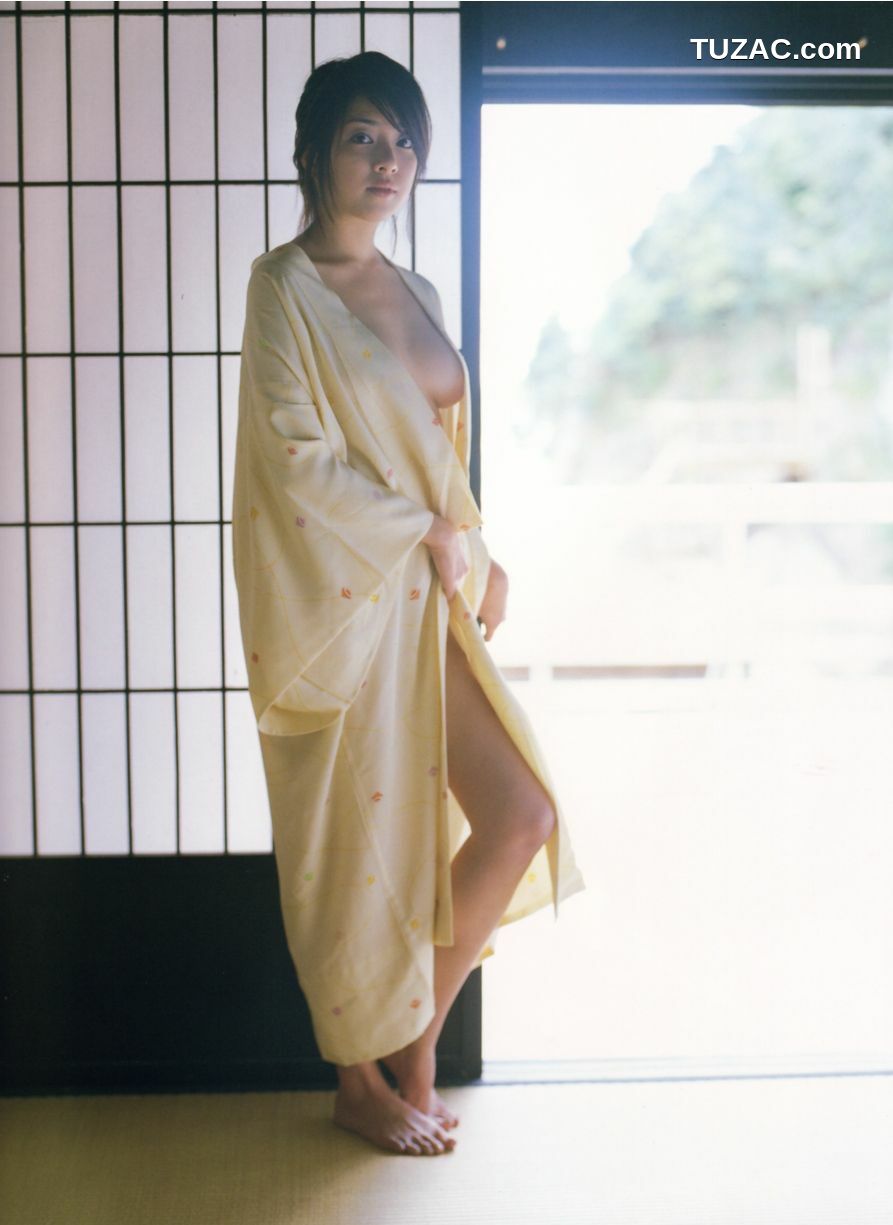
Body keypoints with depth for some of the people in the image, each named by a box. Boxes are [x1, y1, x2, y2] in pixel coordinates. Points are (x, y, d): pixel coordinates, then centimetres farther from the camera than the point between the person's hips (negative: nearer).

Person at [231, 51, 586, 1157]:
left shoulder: (416, 295, 15)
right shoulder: (285, 287, -8)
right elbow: (299, 459, -15)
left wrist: (479, 556, 4)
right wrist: (427, 534, -9)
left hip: (432, 599, 7)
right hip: (342, 600, -7)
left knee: (519, 816, 2)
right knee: (362, 844, 2)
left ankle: (414, 1044, 21)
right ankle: (360, 1081, 23)